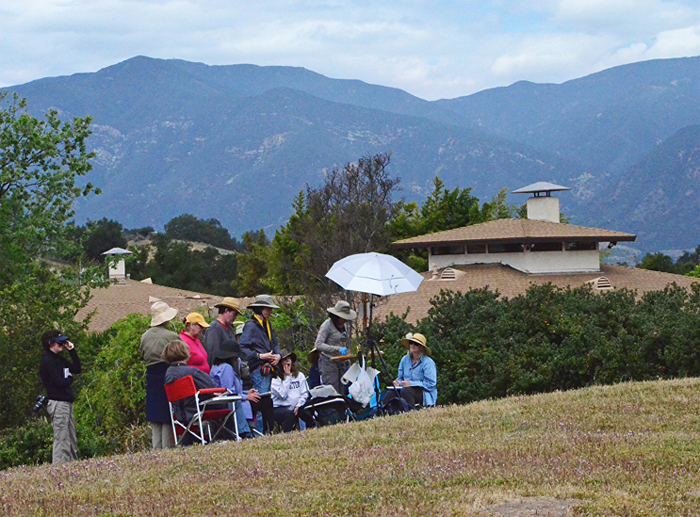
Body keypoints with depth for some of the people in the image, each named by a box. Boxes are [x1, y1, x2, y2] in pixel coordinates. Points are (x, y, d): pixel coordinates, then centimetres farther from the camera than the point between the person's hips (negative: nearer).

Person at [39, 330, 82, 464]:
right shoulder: (47, 361, -12)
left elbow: (77, 369, 13)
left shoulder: (59, 359, 16)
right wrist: (70, 378, 1)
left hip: (67, 403, 10)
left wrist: (72, 351, 7)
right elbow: (60, 383, -19)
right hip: (57, 403, -10)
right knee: (61, 440, -10)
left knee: (72, 440, 12)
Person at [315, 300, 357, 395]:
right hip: (329, 363, -7)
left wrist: (347, 364, 20)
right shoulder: (327, 325, -10)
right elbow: (318, 345, -19)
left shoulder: (343, 326, 14)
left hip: (341, 363, 7)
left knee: (340, 394, 3)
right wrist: (338, 349, -25)